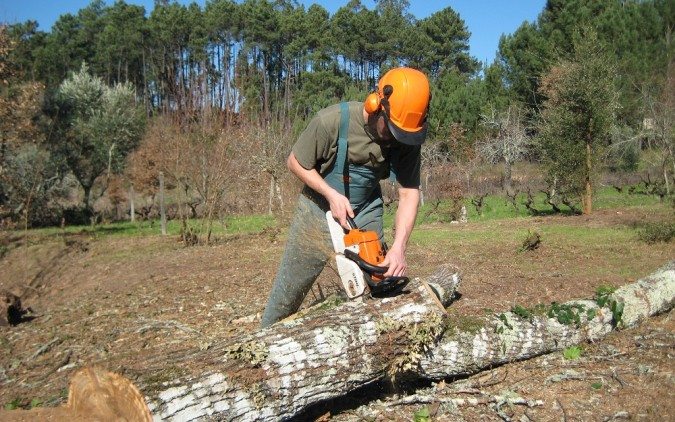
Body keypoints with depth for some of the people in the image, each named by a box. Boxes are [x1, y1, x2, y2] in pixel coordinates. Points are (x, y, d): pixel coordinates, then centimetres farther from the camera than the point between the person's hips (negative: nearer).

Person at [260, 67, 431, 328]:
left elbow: (410, 193, -18)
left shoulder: (406, 138, -19)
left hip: (365, 212, 3)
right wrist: (332, 195, -26)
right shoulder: (332, 120, -29)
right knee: (288, 289, 9)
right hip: (320, 208, -2)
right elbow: (295, 163, -15)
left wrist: (398, 248, -29)